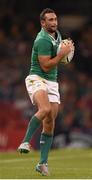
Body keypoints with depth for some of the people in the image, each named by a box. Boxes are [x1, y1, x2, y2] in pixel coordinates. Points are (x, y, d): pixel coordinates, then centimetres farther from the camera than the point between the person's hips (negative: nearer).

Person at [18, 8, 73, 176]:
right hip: (37, 79, -8)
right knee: (45, 109, -37)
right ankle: (26, 141, -31)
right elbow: (45, 66, -19)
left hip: (52, 83, 8)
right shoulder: (43, 40, -15)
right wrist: (62, 53, -16)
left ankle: (43, 163, 4)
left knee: (49, 123, 1)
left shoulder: (56, 34, 14)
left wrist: (66, 48, 17)